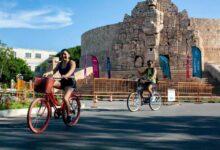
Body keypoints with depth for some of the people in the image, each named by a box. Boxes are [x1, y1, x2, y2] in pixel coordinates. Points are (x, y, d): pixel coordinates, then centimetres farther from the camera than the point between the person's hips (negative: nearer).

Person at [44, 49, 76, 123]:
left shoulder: (72, 62, -3)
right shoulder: (59, 64, 13)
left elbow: (71, 70, -23)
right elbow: (54, 71, -2)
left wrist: (66, 75, -44)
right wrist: (47, 73, -24)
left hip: (70, 82, -5)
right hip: (62, 82, 5)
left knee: (65, 98, -25)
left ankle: (69, 115, -5)